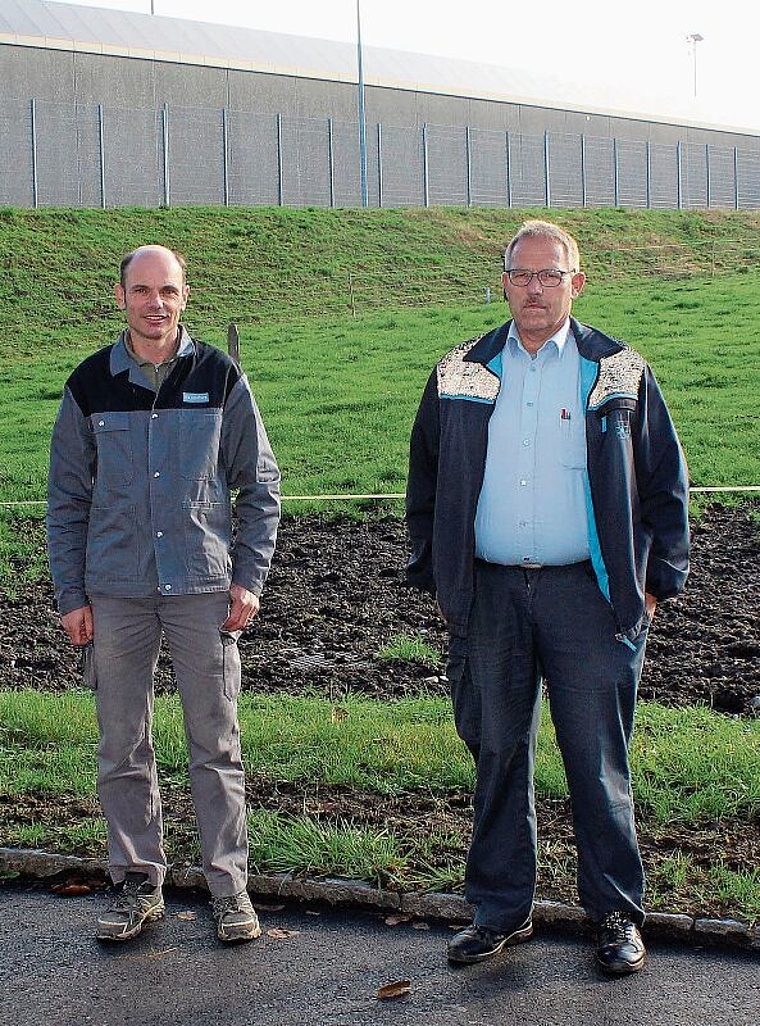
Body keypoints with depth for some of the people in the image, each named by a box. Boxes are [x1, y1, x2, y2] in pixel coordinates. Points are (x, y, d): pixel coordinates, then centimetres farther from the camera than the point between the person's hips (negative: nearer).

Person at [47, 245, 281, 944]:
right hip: (116, 593, 2)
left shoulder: (220, 379, 2)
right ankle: (137, 884, 18)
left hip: (205, 588, -1)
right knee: (123, 748, 6)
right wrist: (71, 595, 4)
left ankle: (229, 885, 12)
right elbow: (67, 498, 9)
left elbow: (260, 485, 6)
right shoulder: (90, 386, 5)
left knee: (216, 743, 2)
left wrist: (250, 577, -1)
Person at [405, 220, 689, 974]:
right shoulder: (461, 375, 8)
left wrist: (656, 580, 0)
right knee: (496, 755, 9)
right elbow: (425, 481, 15)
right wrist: (432, 573, 10)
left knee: (598, 761, 3)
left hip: (588, 594, -2)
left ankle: (617, 912, 17)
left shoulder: (619, 374, 3)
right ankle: (501, 909, 21)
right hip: (489, 594, 2)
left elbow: (664, 481, 6)